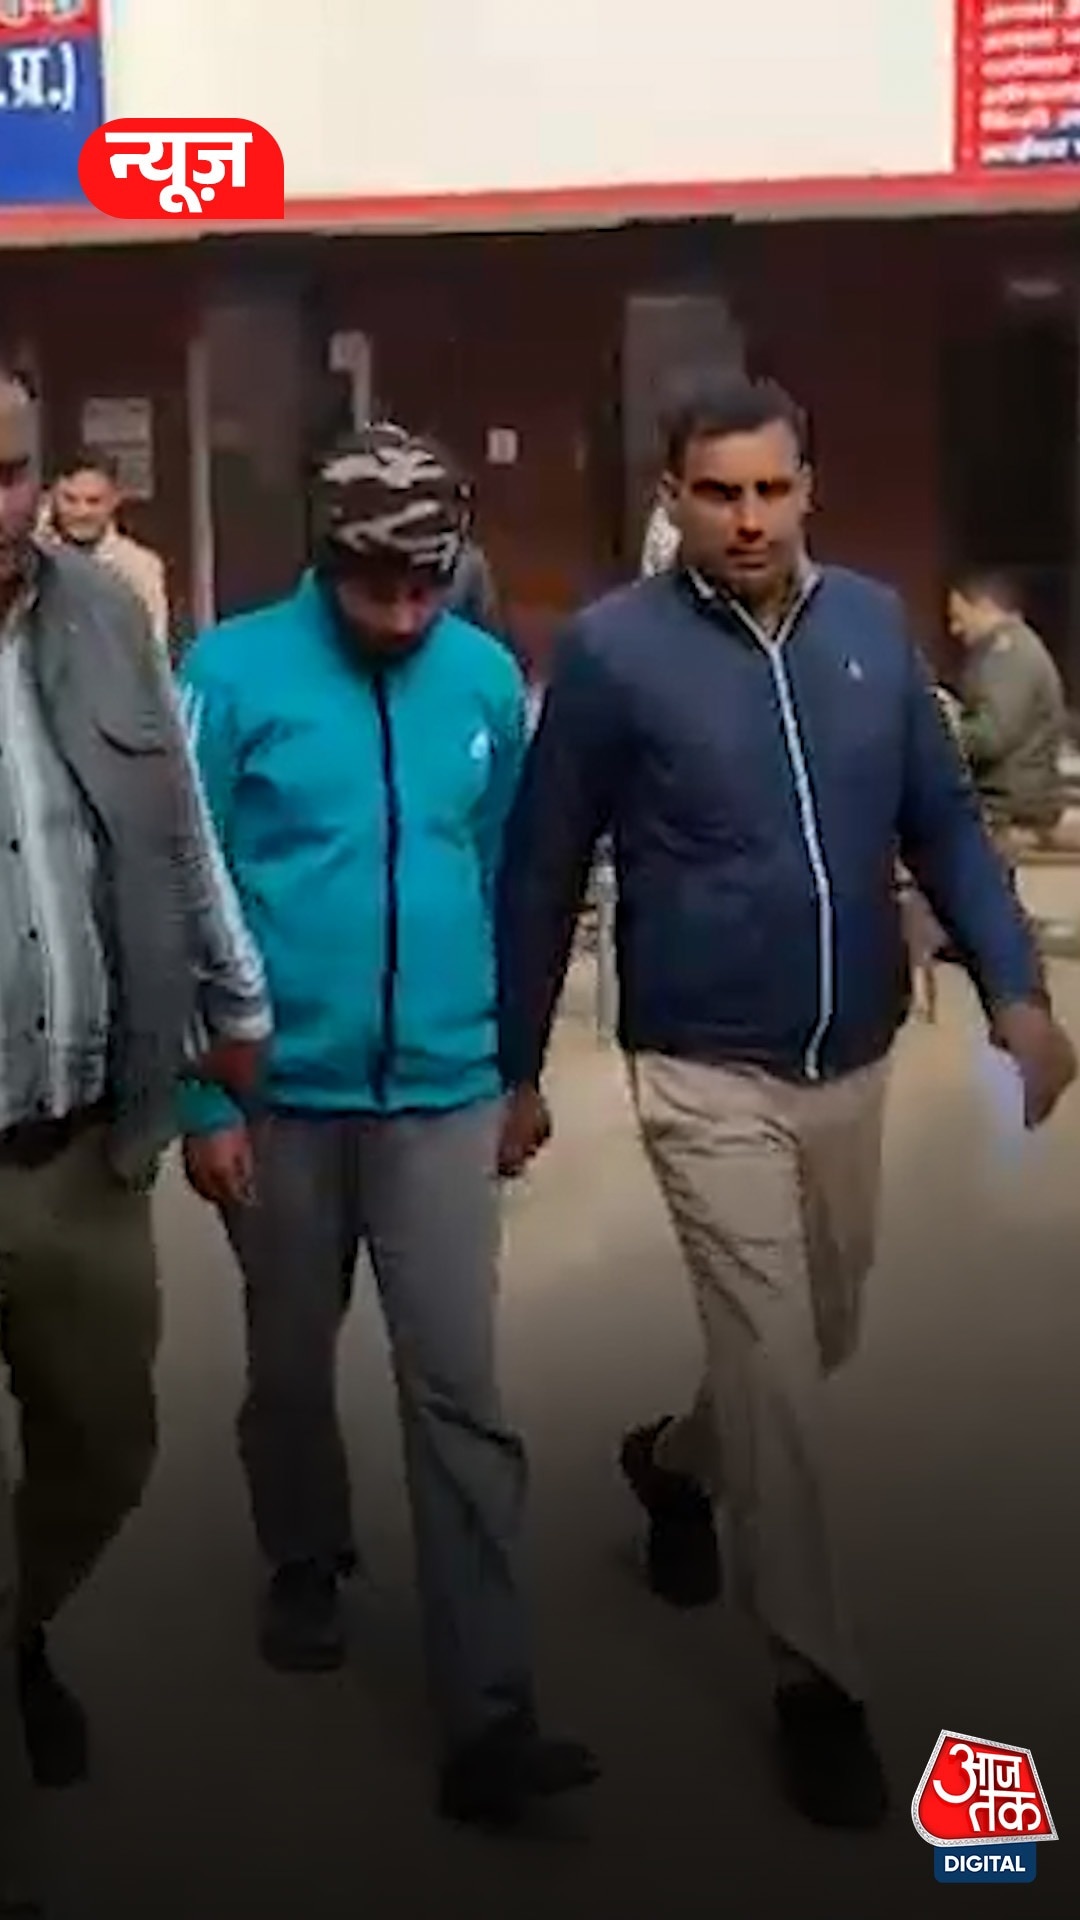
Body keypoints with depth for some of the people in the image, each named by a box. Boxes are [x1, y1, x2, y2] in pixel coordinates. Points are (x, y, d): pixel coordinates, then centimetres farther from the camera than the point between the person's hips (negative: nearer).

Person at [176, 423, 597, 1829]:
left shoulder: (487, 679, -1)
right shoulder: (234, 673, -10)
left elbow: (507, 877, 8)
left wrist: (516, 1062, 11)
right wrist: (201, 1096, -7)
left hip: (443, 1094, 1)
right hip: (283, 1092, -1)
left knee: (461, 1396, -1)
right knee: (290, 1366, 18)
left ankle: (488, 1717, 4)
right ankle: (307, 1567, 44)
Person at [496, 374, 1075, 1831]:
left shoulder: (872, 622, 0)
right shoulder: (614, 648, -11)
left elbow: (943, 822, 5)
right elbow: (541, 874, -4)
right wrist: (518, 1068, -1)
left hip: (854, 1061, 5)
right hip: (706, 1071, -4)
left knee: (825, 1339, 20)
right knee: (773, 1365, -3)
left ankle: (676, 1460, 50)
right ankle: (818, 1680, 14)